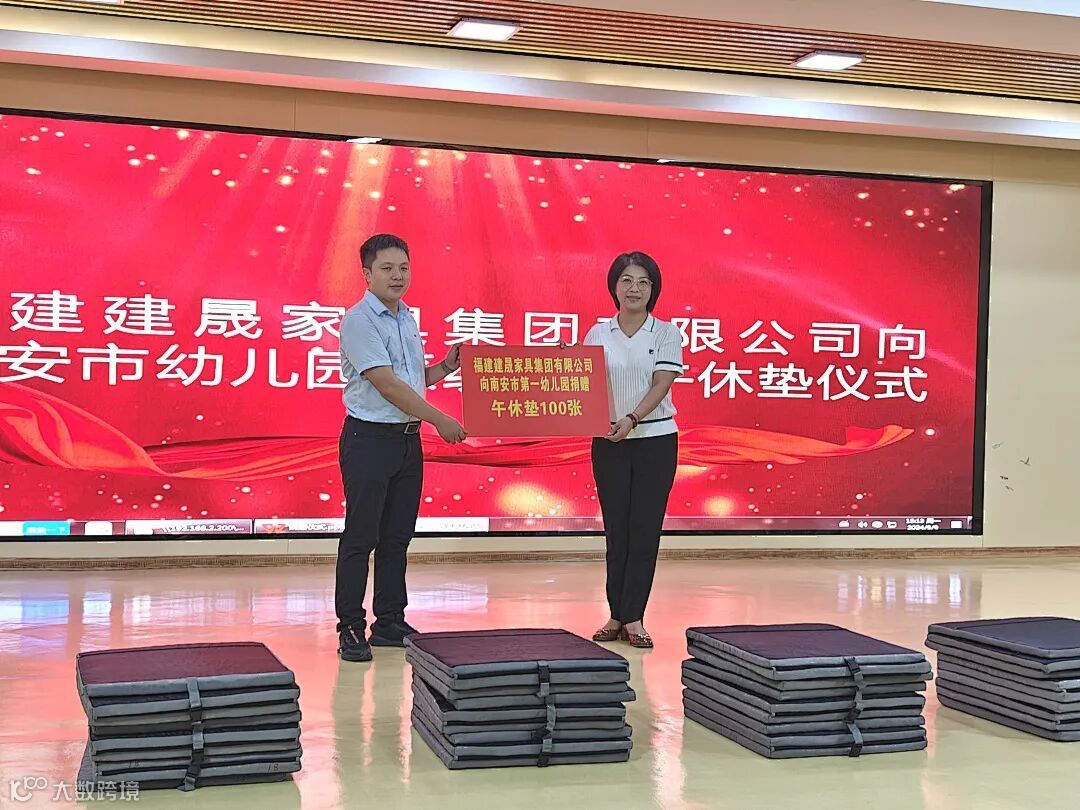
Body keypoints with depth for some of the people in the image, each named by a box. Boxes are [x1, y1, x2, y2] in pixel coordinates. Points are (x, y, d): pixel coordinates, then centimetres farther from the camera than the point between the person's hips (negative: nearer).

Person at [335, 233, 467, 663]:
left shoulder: (407, 319, 13)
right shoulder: (359, 321, -12)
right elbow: (387, 385, -18)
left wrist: (447, 366, 4)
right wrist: (439, 420, -16)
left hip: (407, 439, 8)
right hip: (369, 438, -8)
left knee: (397, 536, 11)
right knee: (361, 537, -3)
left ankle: (390, 622, 19)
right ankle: (351, 628, 4)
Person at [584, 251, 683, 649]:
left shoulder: (666, 334, 0)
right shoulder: (598, 334, 6)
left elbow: (661, 384, -11)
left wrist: (632, 419, -26)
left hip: (655, 440, -2)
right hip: (608, 442, 2)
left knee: (644, 530, -1)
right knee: (616, 529, 5)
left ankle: (633, 618, 3)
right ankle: (617, 616, 12)